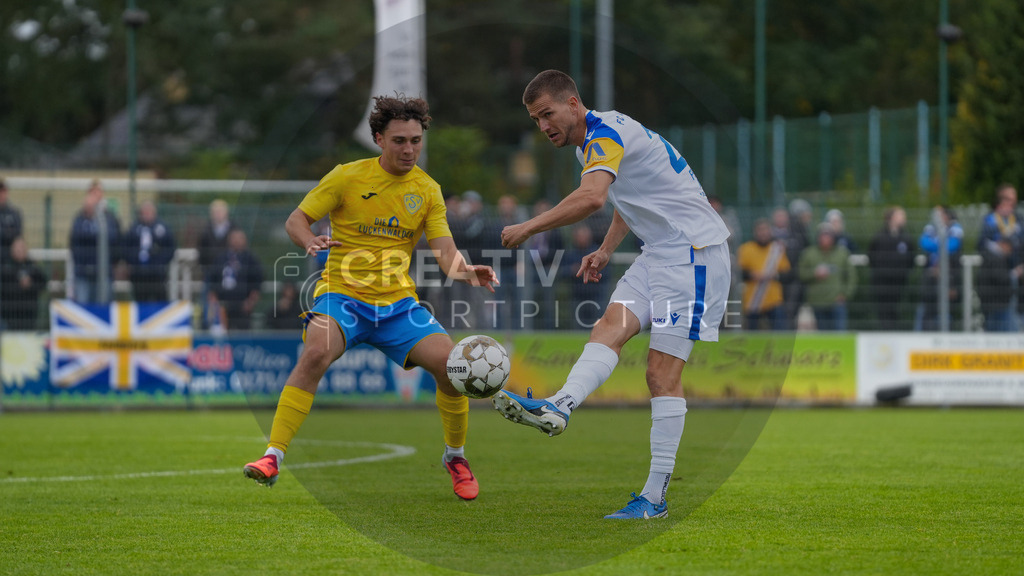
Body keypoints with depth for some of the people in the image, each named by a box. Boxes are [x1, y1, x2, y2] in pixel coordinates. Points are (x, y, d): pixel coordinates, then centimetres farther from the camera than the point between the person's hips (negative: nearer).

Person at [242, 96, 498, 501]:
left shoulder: (427, 190, 6)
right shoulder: (348, 176, -2)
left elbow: (444, 251, -1)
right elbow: (296, 220, 0)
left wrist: (466, 272, -24)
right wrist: (309, 241, -24)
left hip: (398, 302, 3)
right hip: (344, 294, -3)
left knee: (451, 363, -17)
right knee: (316, 353, -33)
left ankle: (455, 456, 10)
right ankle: (273, 457, -30)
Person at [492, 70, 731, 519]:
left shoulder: (604, 133, -16)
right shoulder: (591, 141, 16)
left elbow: (592, 197, -36)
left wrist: (529, 228, -29)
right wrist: (605, 251, 23)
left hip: (694, 251, -10)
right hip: (660, 250, 10)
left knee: (662, 372, -12)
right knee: (611, 325, -14)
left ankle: (655, 497, -11)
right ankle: (559, 408, -37)